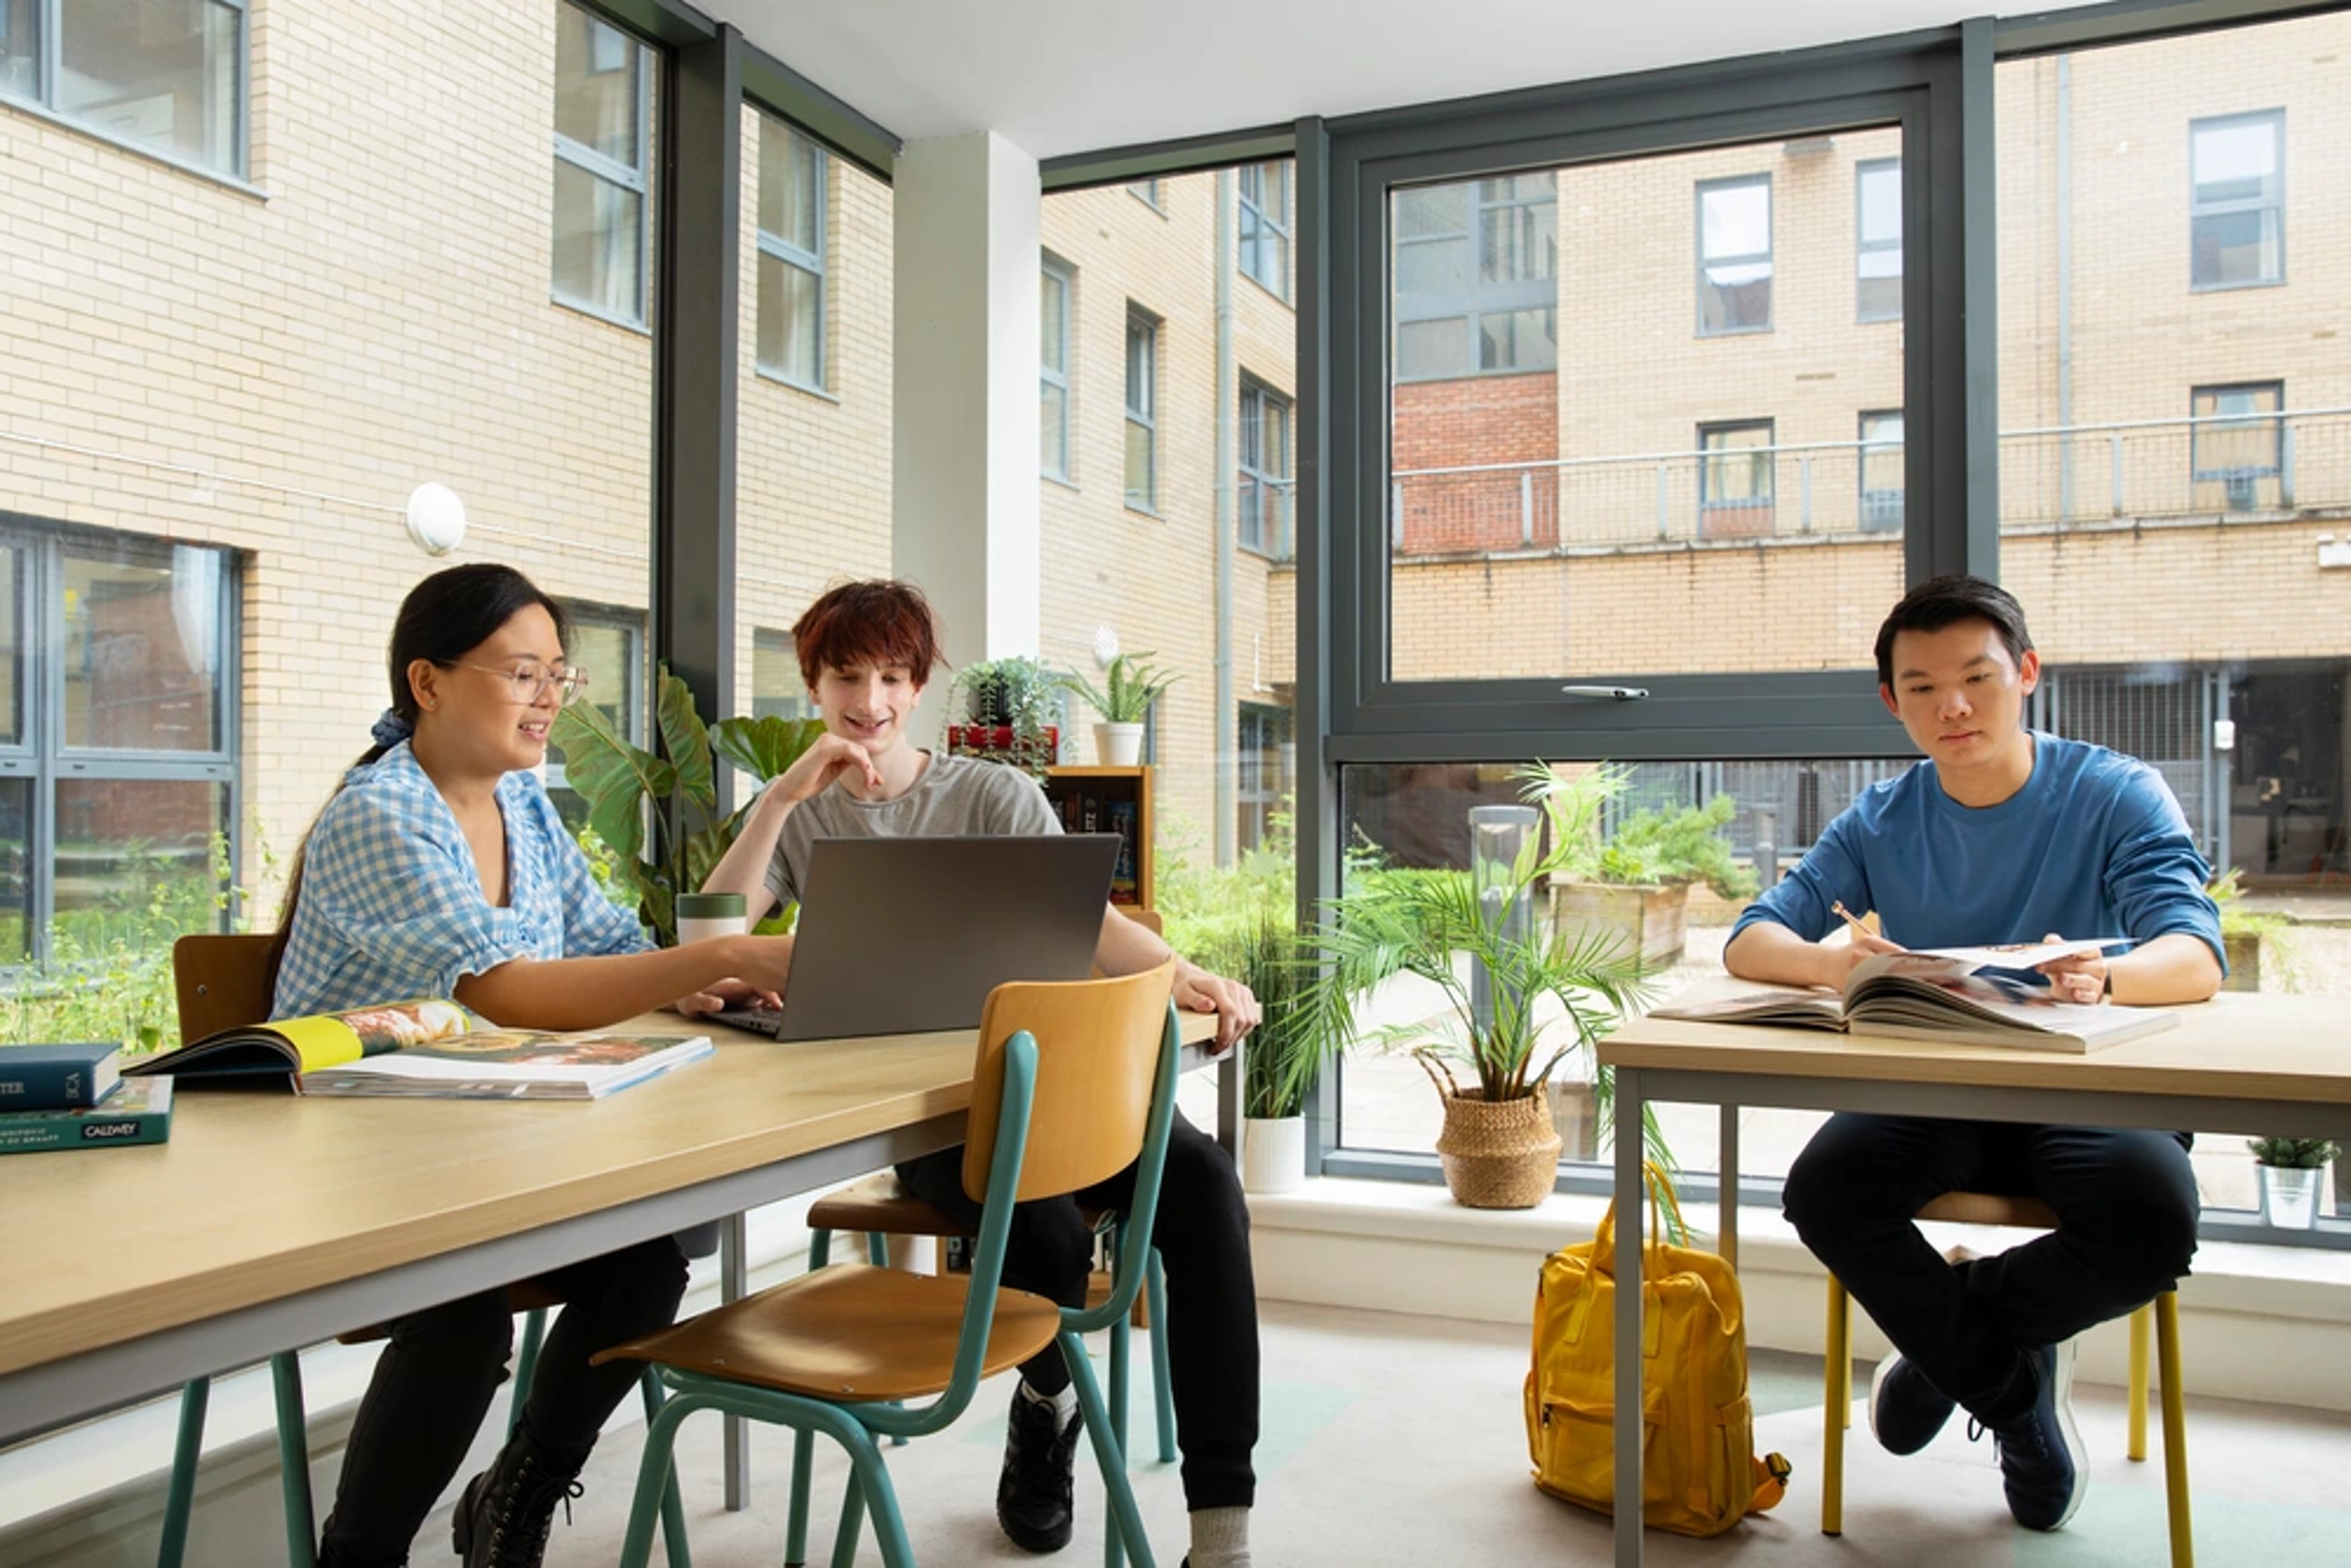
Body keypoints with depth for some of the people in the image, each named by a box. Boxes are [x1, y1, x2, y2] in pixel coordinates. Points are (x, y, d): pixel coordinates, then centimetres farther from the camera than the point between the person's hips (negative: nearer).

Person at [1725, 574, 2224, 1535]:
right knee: (1825, 1190, -28)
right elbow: (1751, 941, -4)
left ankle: (1950, 1329, 1)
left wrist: (2104, 977, -41)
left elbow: (2196, 957, -16)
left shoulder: (2115, 795, -3)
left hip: (2087, 1095, -1)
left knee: (2152, 1223, -32)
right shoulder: (1880, 824, 5)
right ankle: (2013, 1393, 0)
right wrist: (1831, 963, -29)